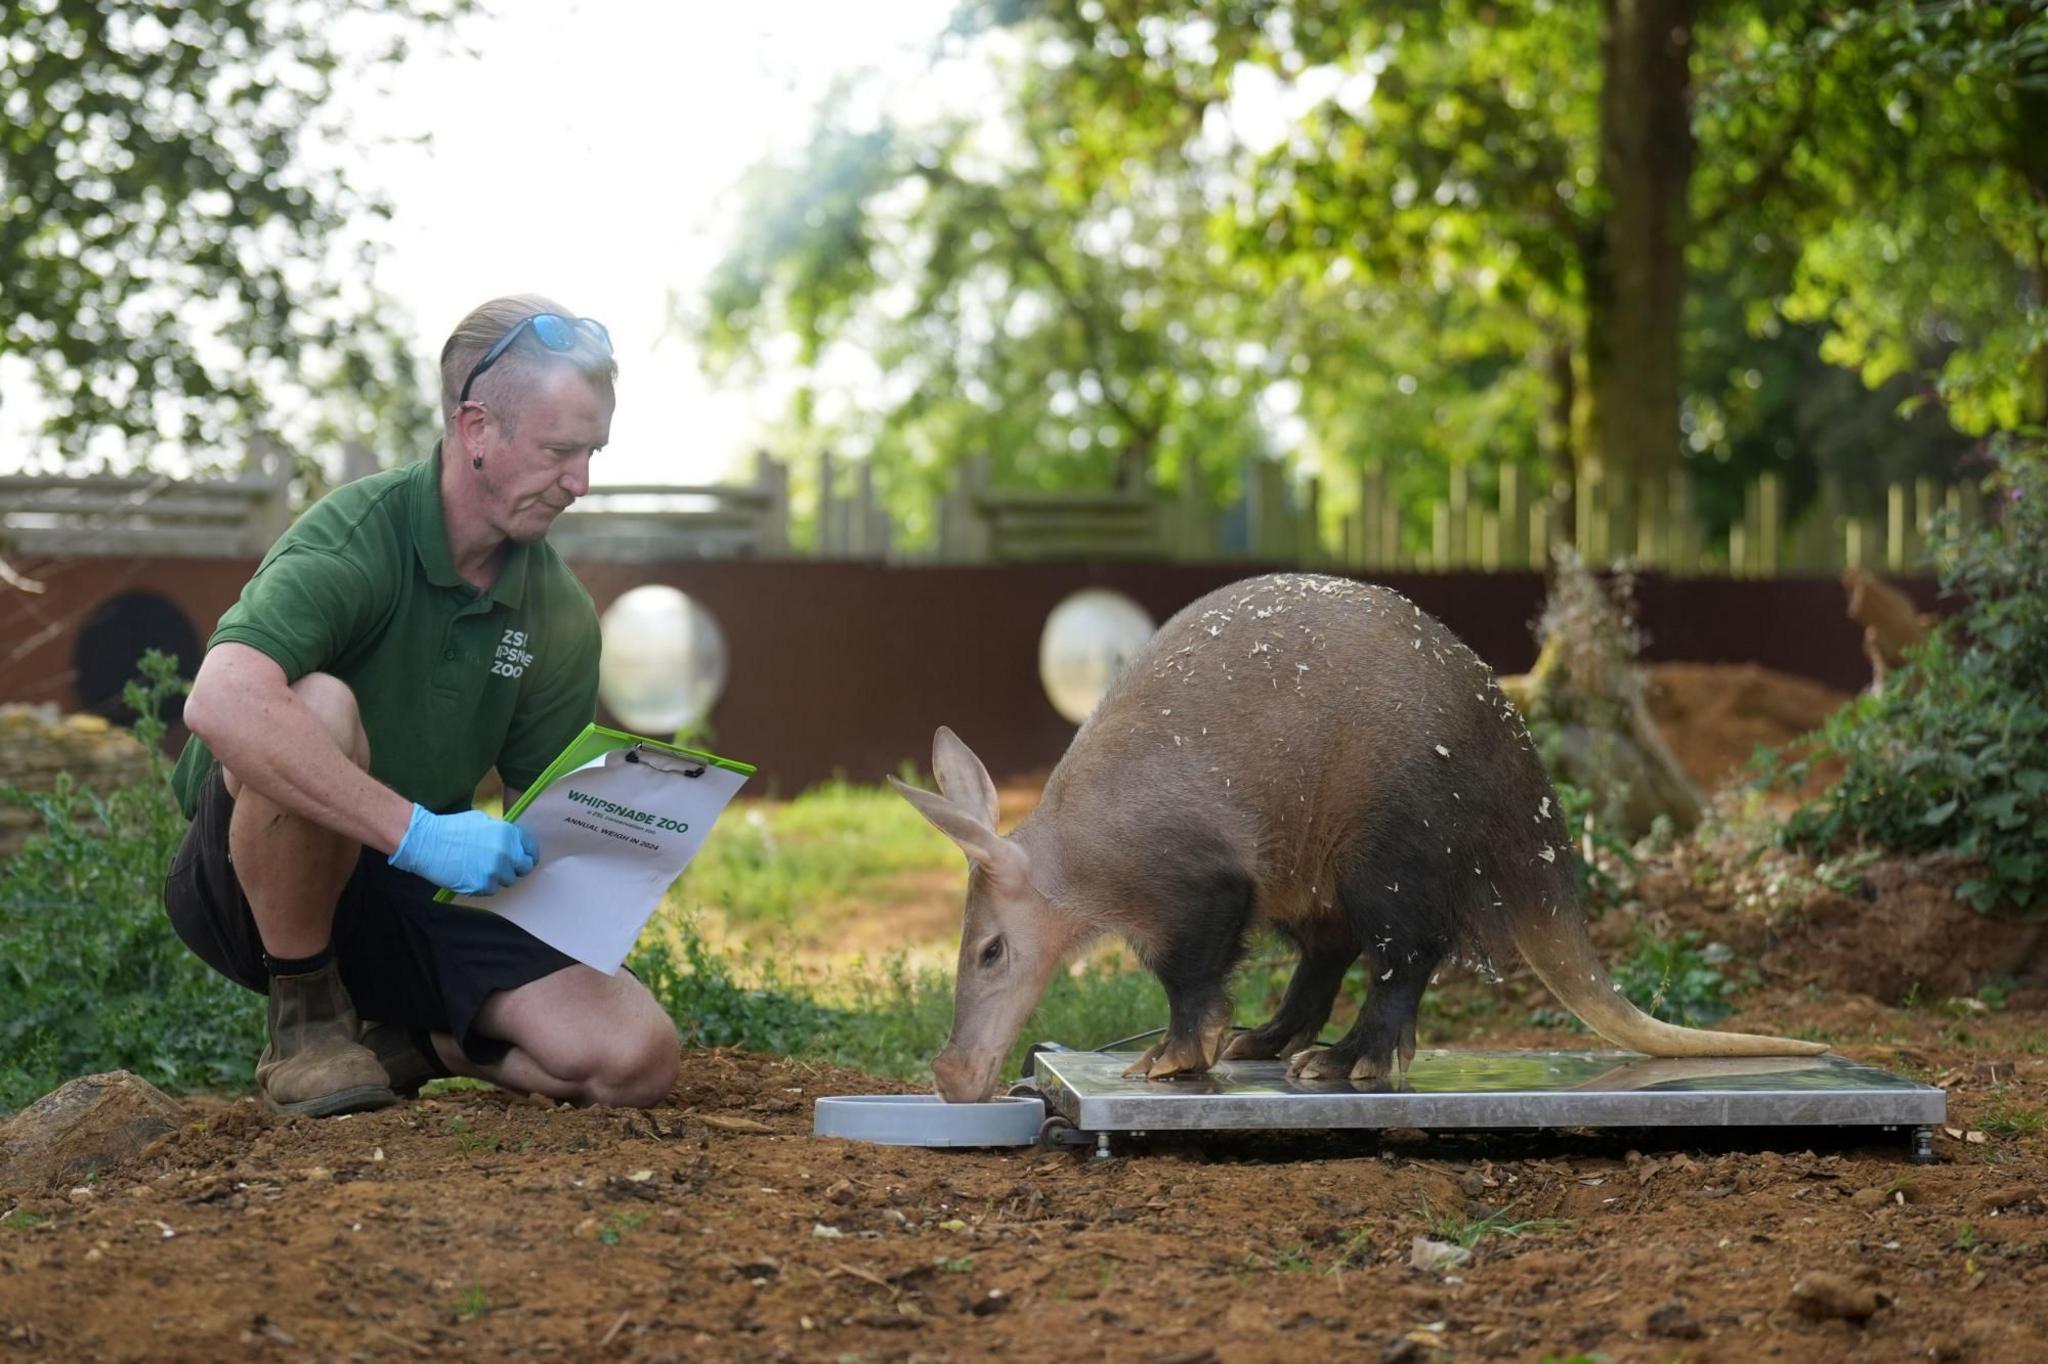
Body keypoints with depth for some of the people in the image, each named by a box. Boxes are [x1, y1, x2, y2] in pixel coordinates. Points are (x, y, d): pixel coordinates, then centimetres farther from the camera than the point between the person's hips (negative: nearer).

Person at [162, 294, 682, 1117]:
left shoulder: (559, 612, 1)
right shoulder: (357, 538, -20)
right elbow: (221, 703, -38)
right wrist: (418, 831, -40)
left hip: (419, 901, 5)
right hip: (254, 885, -5)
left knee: (636, 1057, -17)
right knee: (321, 708, -37)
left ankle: (407, 1041, 12)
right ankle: (304, 1019, -14)